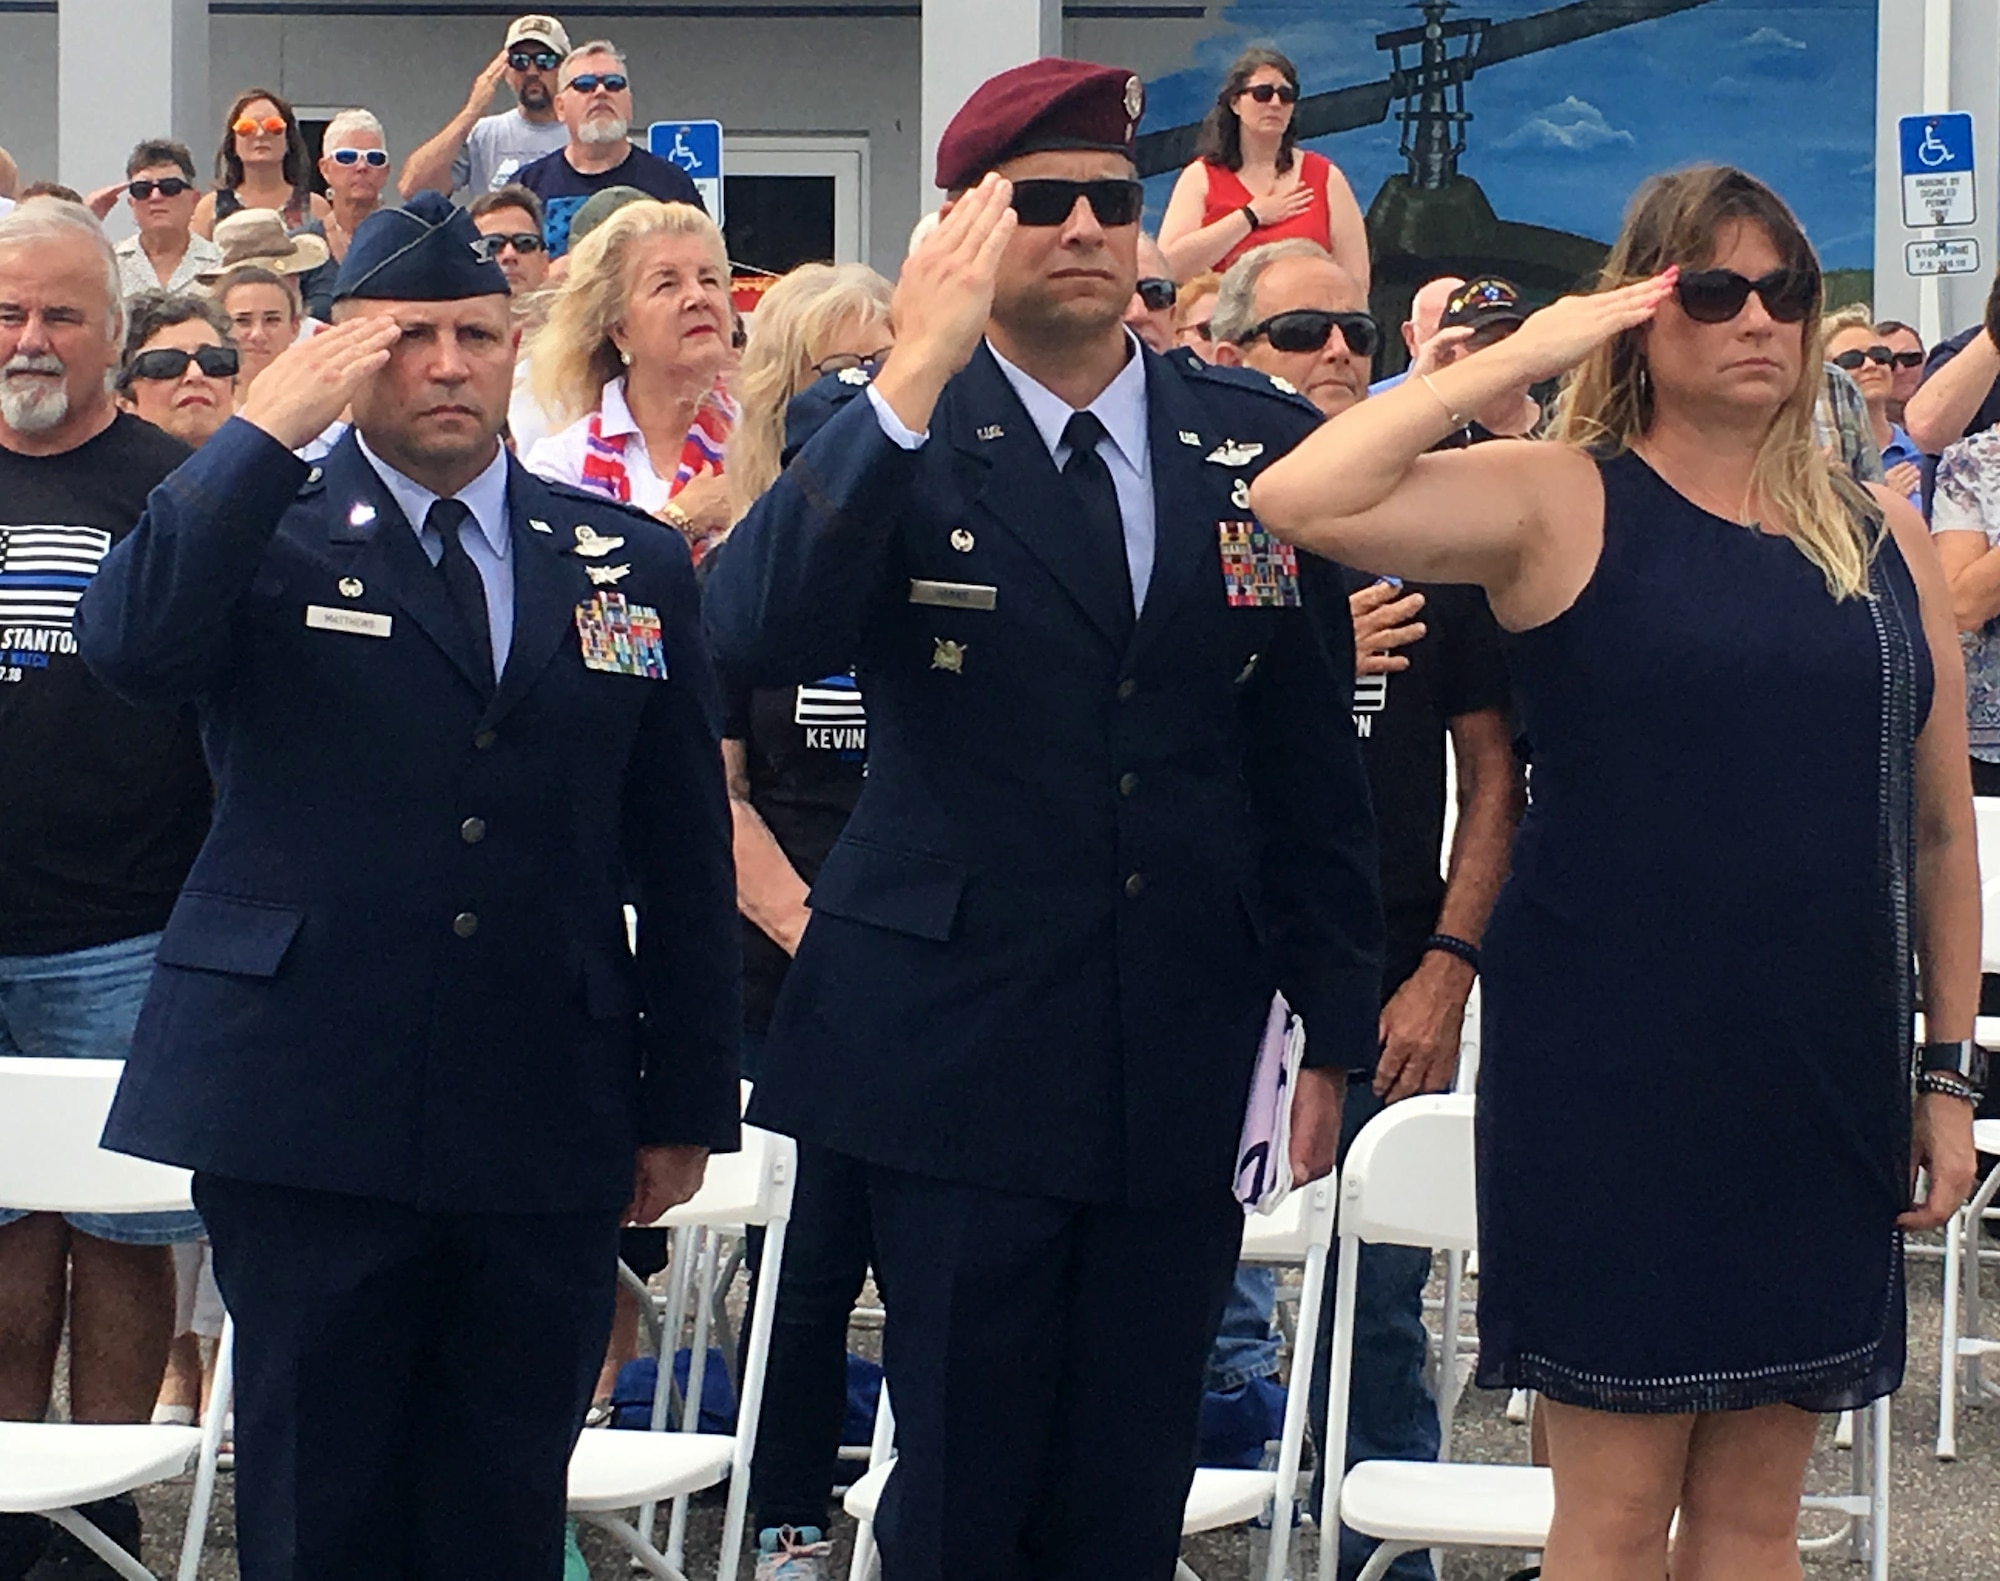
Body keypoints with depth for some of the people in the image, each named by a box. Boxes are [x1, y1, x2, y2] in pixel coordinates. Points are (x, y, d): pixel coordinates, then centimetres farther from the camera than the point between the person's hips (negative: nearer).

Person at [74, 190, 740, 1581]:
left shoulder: (628, 564, 10)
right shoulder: (262, 536, 3)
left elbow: (686, 860, 12)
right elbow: (128, 647, -20)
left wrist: (687, 1105, 10)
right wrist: (269, 430, -19)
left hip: (548, 1130, 2)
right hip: (309, 1118, -2)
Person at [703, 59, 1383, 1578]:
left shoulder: (1261, 442, 5)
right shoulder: (871, 434, -3)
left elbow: (1311, 757, 10)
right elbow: (757, 635, -23)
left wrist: (1337, 1026, 11)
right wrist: (916, 376, -29)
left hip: (1189, 1062, 3)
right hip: (961, 1054, -3)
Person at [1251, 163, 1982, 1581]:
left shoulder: (1883, 538, 9)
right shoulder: (1567, 502, -3)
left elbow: (1941, 825, 12)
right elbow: (1301, 501, -18)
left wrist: (1950, 1072, 9)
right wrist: (1518, 354, -13)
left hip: (1829, 1079, 4)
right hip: (1616, 1075, -4)